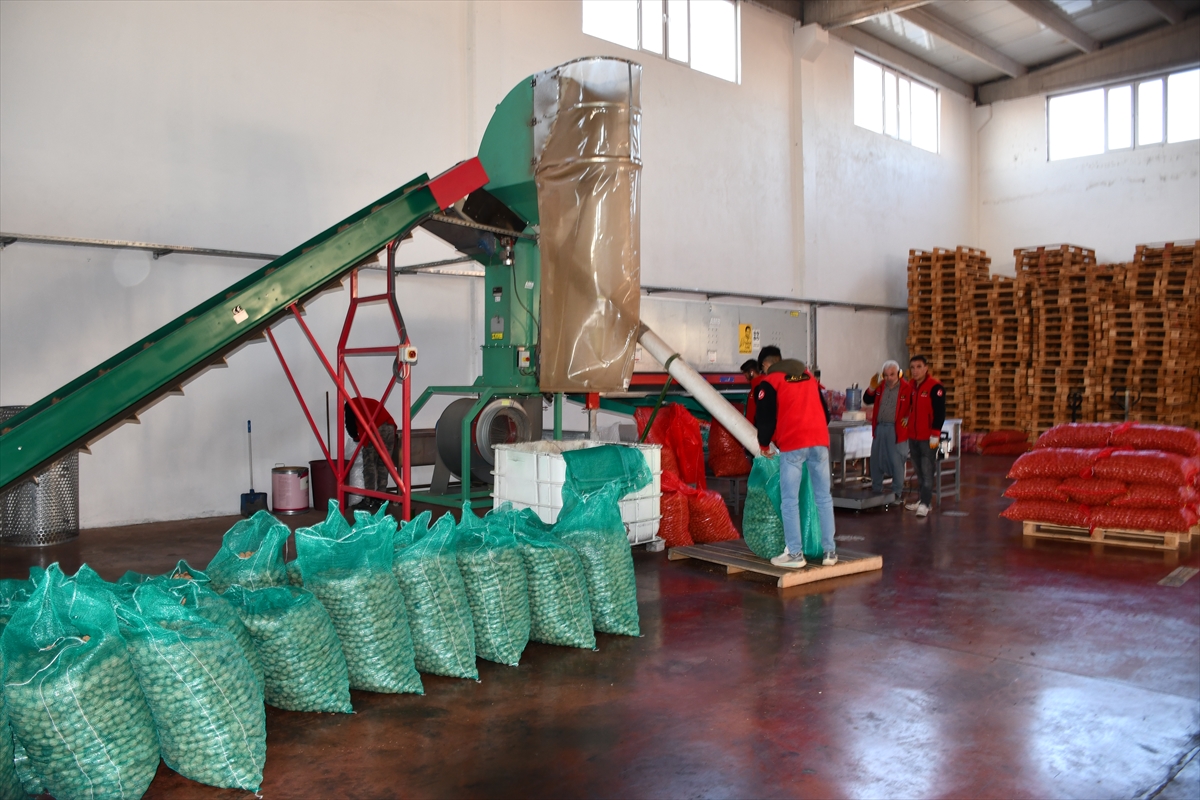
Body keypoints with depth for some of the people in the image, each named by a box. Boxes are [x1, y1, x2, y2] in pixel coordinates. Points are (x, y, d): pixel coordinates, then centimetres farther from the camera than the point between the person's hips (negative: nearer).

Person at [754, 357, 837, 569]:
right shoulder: (809, 376, 23)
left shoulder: (770, 382, 8)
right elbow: (825, 411, 26)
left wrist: (764, 444, 18)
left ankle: (795, 553, -1)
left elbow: (765, 418, 2)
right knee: (823, 498, 7)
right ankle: (830, 551, 9)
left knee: (790, 500, 0)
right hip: (819, 441, 4)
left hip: (792, 444, -4)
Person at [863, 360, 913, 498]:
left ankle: (896, 492, 9)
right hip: (879, 428, 6)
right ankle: (876, 489, 25)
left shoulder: (907, 388, -8)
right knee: (876, 460, 12)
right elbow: (867, 400, 12)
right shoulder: (880, 387, 8)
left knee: (896, 461, -2)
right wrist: (872, 388, -3)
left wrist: (909, 418, -11)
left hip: (896, 429, -6)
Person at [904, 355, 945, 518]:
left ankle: (925, 504, -4)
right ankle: (921, 500, 21)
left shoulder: (935, 386, -11)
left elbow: (940, 413, -14)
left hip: (928, 438, -7)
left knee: (927, 472, -6)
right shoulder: (912, 386, 11)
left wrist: (935, 435, -16)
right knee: (919, 472, 13)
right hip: (913, 436, 7)